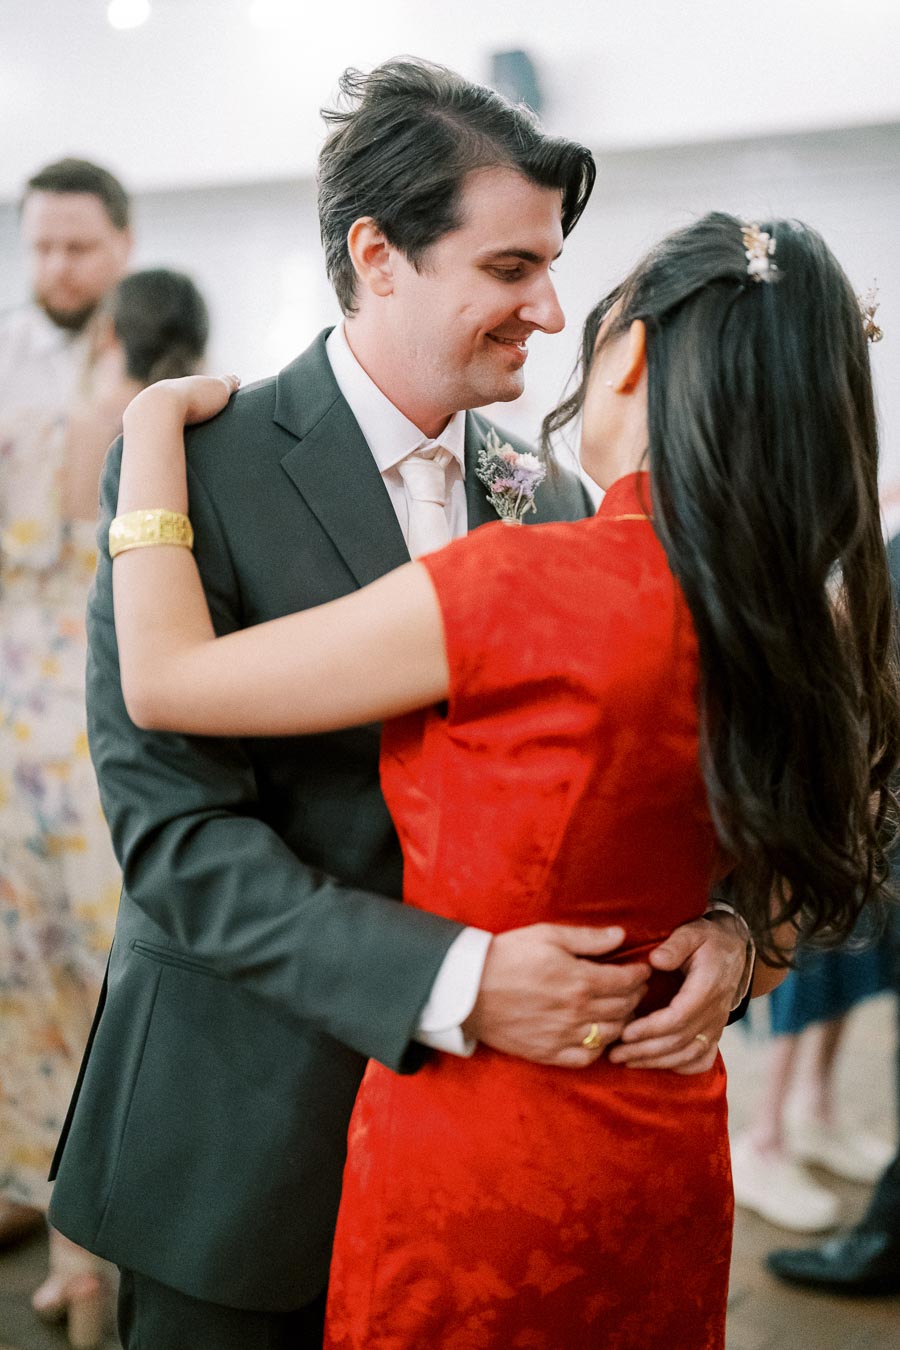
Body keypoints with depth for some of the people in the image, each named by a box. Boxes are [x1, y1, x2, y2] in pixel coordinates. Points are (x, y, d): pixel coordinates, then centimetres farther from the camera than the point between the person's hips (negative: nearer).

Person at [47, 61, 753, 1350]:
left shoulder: (550, 496, 3)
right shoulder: (195, 470, -13)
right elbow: (173, 833, -18)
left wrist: (716, 924, -15)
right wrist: (449, 980, -28)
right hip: (240, 1137, -4)